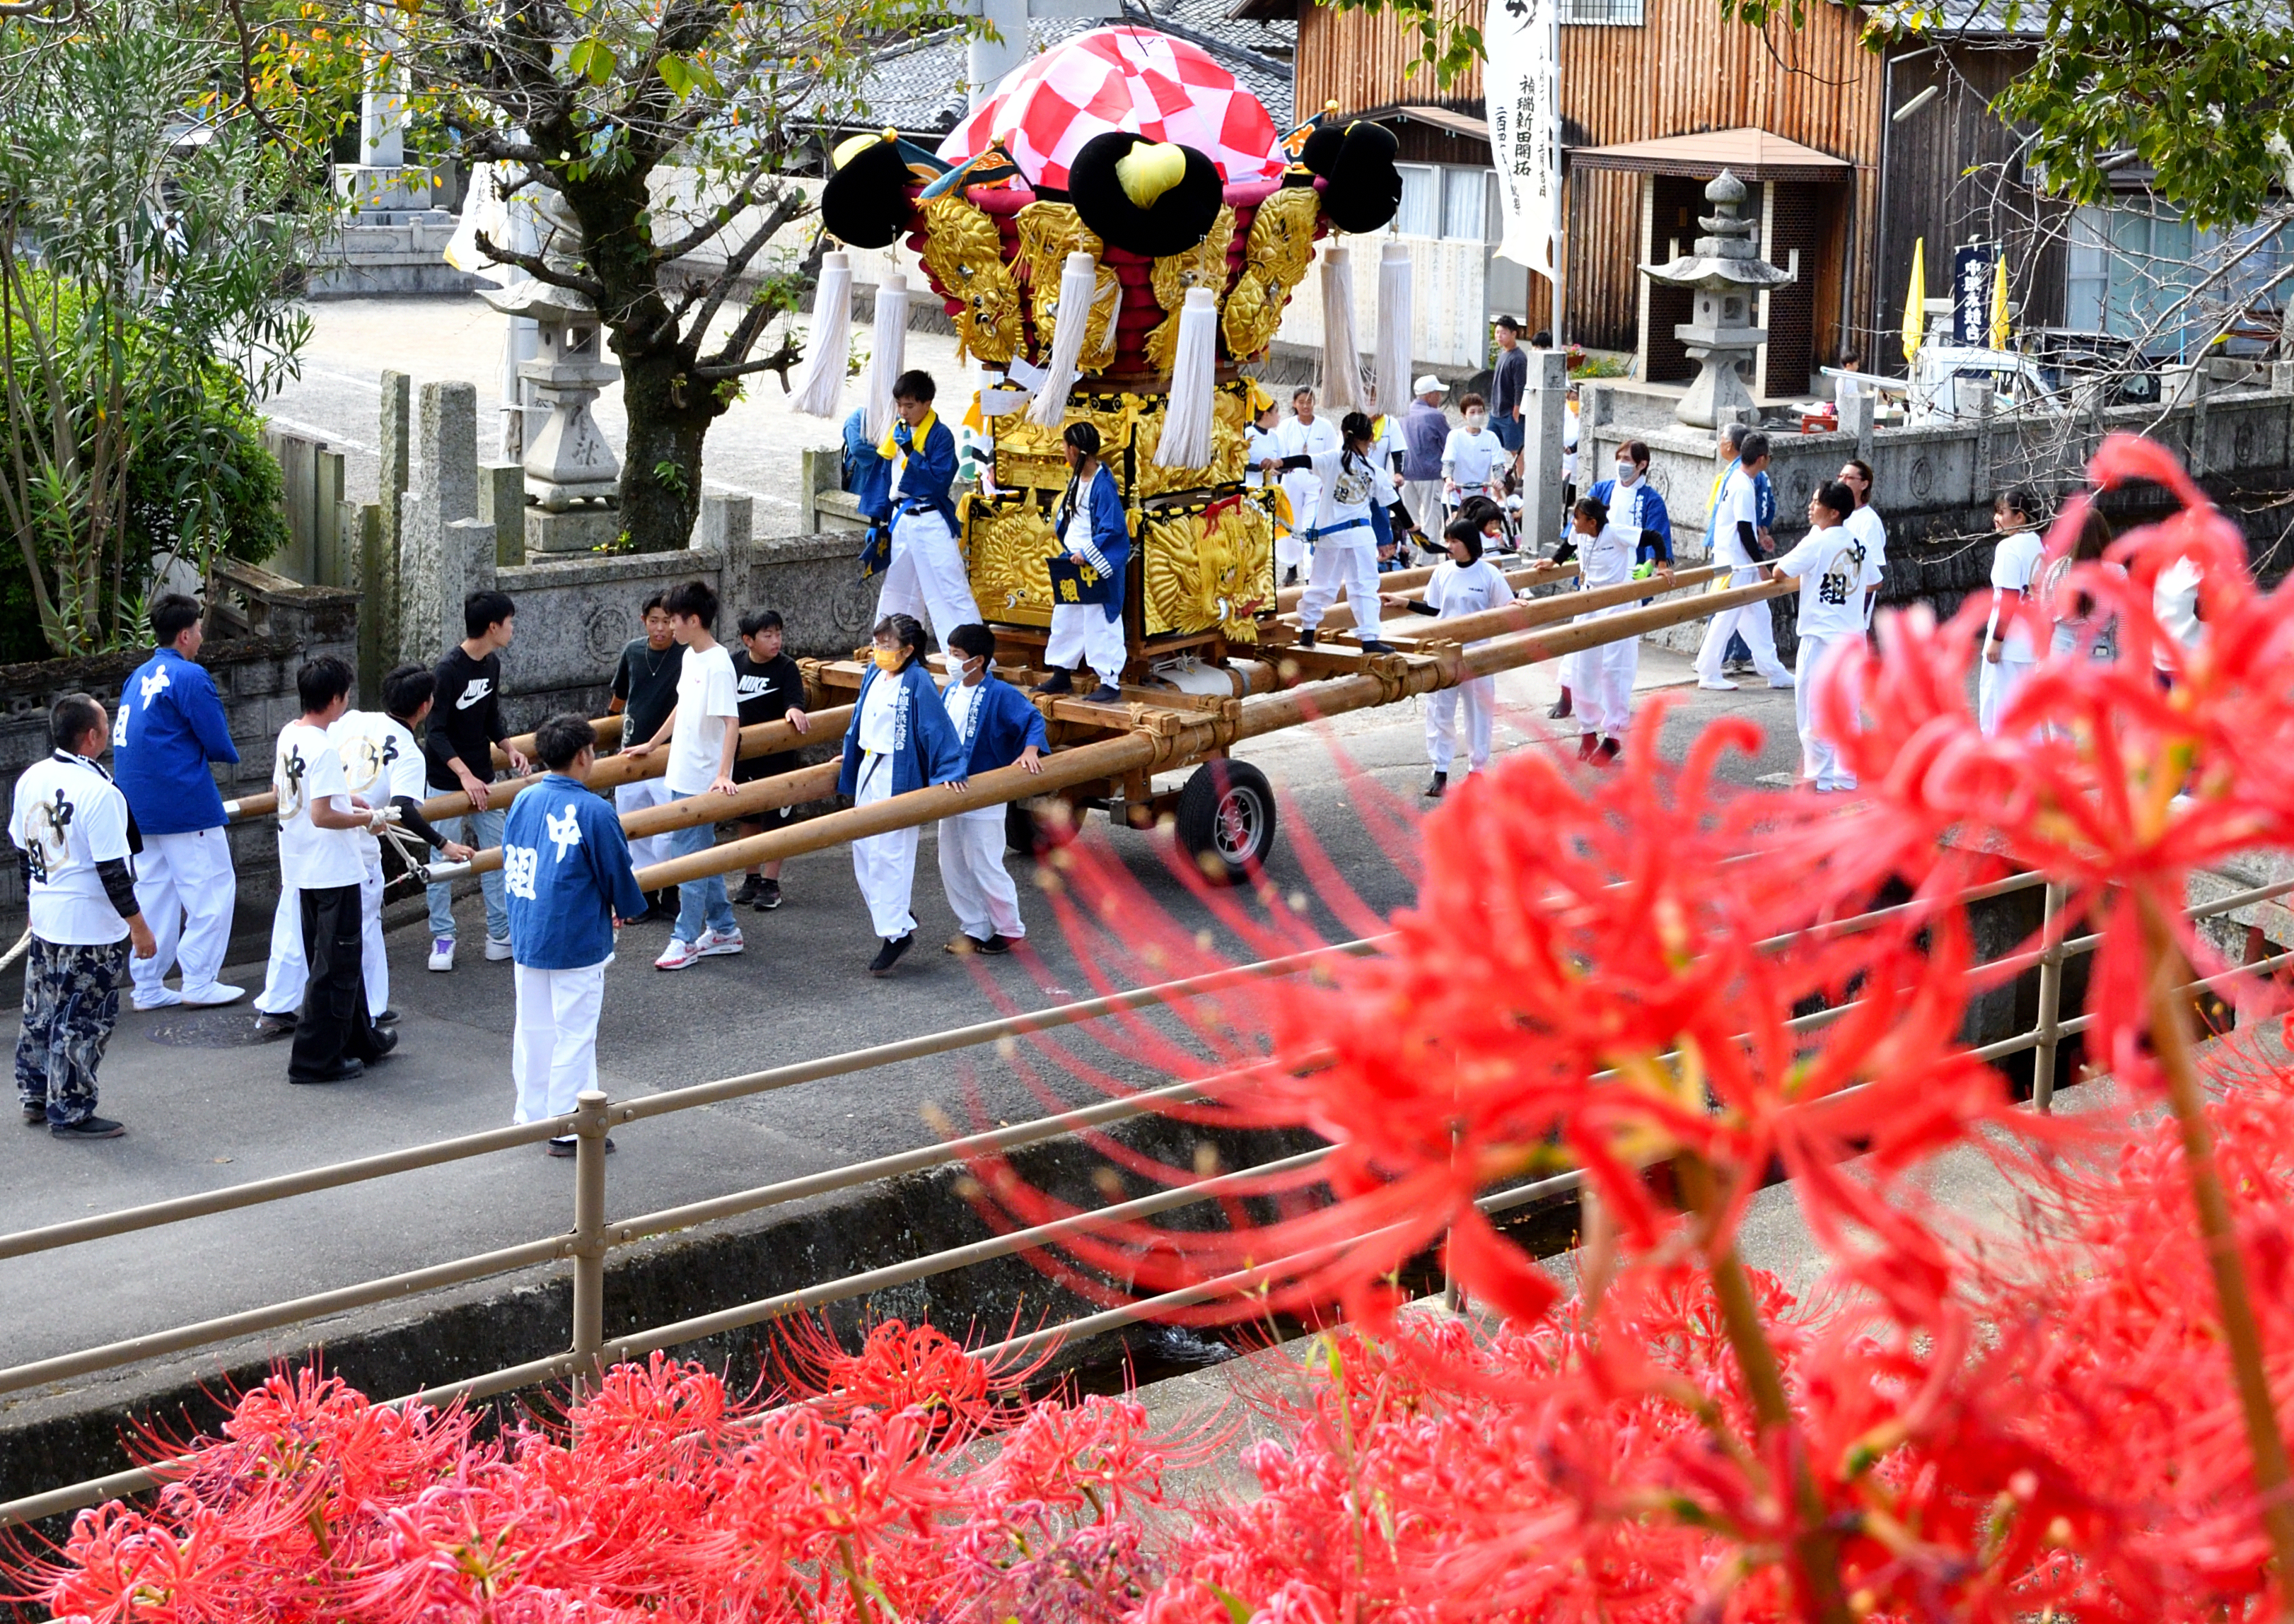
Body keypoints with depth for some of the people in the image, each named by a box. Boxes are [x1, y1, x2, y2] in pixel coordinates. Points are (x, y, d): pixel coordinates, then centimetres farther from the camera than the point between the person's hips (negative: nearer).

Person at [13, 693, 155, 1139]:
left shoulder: (31, 779, 2)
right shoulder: (99, 792, -22)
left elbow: (23, 848, 12)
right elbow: (112, 871, -21)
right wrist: (139, 927, -13)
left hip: (44, 918, 8)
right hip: (91, 927, -8)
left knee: (42, 1012, 19)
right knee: (83, 1021, 2)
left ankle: (35, 1096, 31)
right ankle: (70, 1114, 9)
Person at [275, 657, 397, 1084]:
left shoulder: (289, 735, 5)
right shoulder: (323, 749, -22)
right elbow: (321, 816, -27)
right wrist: (366, 819, -12)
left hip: (301, 869, 10)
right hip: (333, 872, -10)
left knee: (342, 958, 21)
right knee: (335, 965, 0)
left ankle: (361, 1040, 33)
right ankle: (315, 1059, 3)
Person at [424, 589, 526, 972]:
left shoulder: (492, 664, 4)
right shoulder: (449, 670, -20)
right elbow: (435, 732, -20)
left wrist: (509, 749, -3)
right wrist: (465, 775, -28)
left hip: (482, 778, 7)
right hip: (445, 780, -7)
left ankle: (501, 934, 15)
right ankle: (442, 939, 12)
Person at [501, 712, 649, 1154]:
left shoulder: (522, 802, 2)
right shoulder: (593, 811, -17)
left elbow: (510, 864, 11)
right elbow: (618, 871, -9)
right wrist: (628, 909, 11)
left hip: (525, 938, 6)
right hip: (577, 944, -6)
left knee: (532, 1030, 17)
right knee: (574, 1035, 2)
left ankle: (531, 1114, 28)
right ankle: (568, 1129, 6)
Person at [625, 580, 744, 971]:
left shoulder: (717, 664, -19)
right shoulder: (690, 657, 9)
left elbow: (731, 722, -24)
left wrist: (723, 775, -32)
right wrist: (651, 745, 31)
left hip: (702, 779, -9)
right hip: (683, 773, 9)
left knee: (689, 854, -4)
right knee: (703, 852, 15)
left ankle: (686, 938, 3)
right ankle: (723, 930, 24)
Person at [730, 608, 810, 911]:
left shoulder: (786, 667, -9)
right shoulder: (735, 663, 0)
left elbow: (794, 701, -18)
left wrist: (794, 712, -39)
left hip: (777, 755, -4)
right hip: (741, 753, 4)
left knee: (774, 821, 2)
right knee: (747, 820, 14)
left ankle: (770, 883, 10)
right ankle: (752, 878, 27)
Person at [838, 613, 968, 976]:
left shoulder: (918, 682, -14)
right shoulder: (873, 674, 9)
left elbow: (938, 729, -15)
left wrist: (949, 771, -18)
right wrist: (849, 756, 31)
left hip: (898, 776, -9)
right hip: (867, 770, 9)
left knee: (890, 854, -7)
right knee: (863, 851, 11)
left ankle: (895, 934, 2)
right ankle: (900, 920, 23)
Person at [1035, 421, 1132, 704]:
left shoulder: (1103, 485, -21)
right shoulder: (1077, 479, 6)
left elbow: (1112, 530, -22)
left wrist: (1087, 555, -24)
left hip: (1096, 568, -10)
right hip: (1073, 563, 10)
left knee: (1099, 625, -4)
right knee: (1064, 618, 18)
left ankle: (1111, 683, 4)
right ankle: (1061, 677, 30)